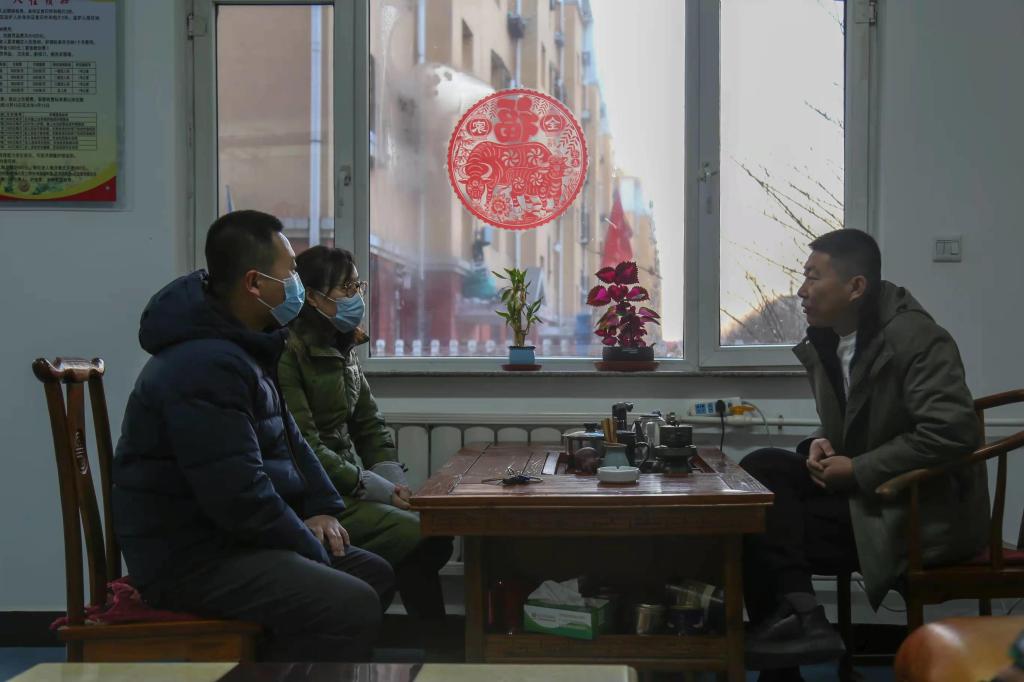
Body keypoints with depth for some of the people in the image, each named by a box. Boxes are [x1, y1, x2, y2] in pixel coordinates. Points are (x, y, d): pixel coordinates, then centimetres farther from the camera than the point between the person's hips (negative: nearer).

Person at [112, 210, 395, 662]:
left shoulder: (241, 346, 12)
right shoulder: (205, 366, -24)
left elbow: (286, 437, 22)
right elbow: (239, 496, -27)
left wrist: (320, 507, 6)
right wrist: (312, 550, -14)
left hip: (229, 537, 11)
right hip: (191, 557, -11)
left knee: (374, 574, 15)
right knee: (352, 606, -24)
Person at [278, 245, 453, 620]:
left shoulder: (342, 350, 13)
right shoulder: (288, 352, -16)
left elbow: (369, 423, 16)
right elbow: (303, 447, -20)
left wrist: (392, 477, -2)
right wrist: (374, 488, -17)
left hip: (348, 486, 8)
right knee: (418, 534, -18)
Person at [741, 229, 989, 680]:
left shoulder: (915, 337, -18)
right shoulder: (828, 341, 6)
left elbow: (952, 432, -27)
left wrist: (857, 469, -22)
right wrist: (823, 446, -4)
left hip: (922, 511, -8)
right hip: (862, 489, 8)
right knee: (760, 469, -13)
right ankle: (794, 610, -19)